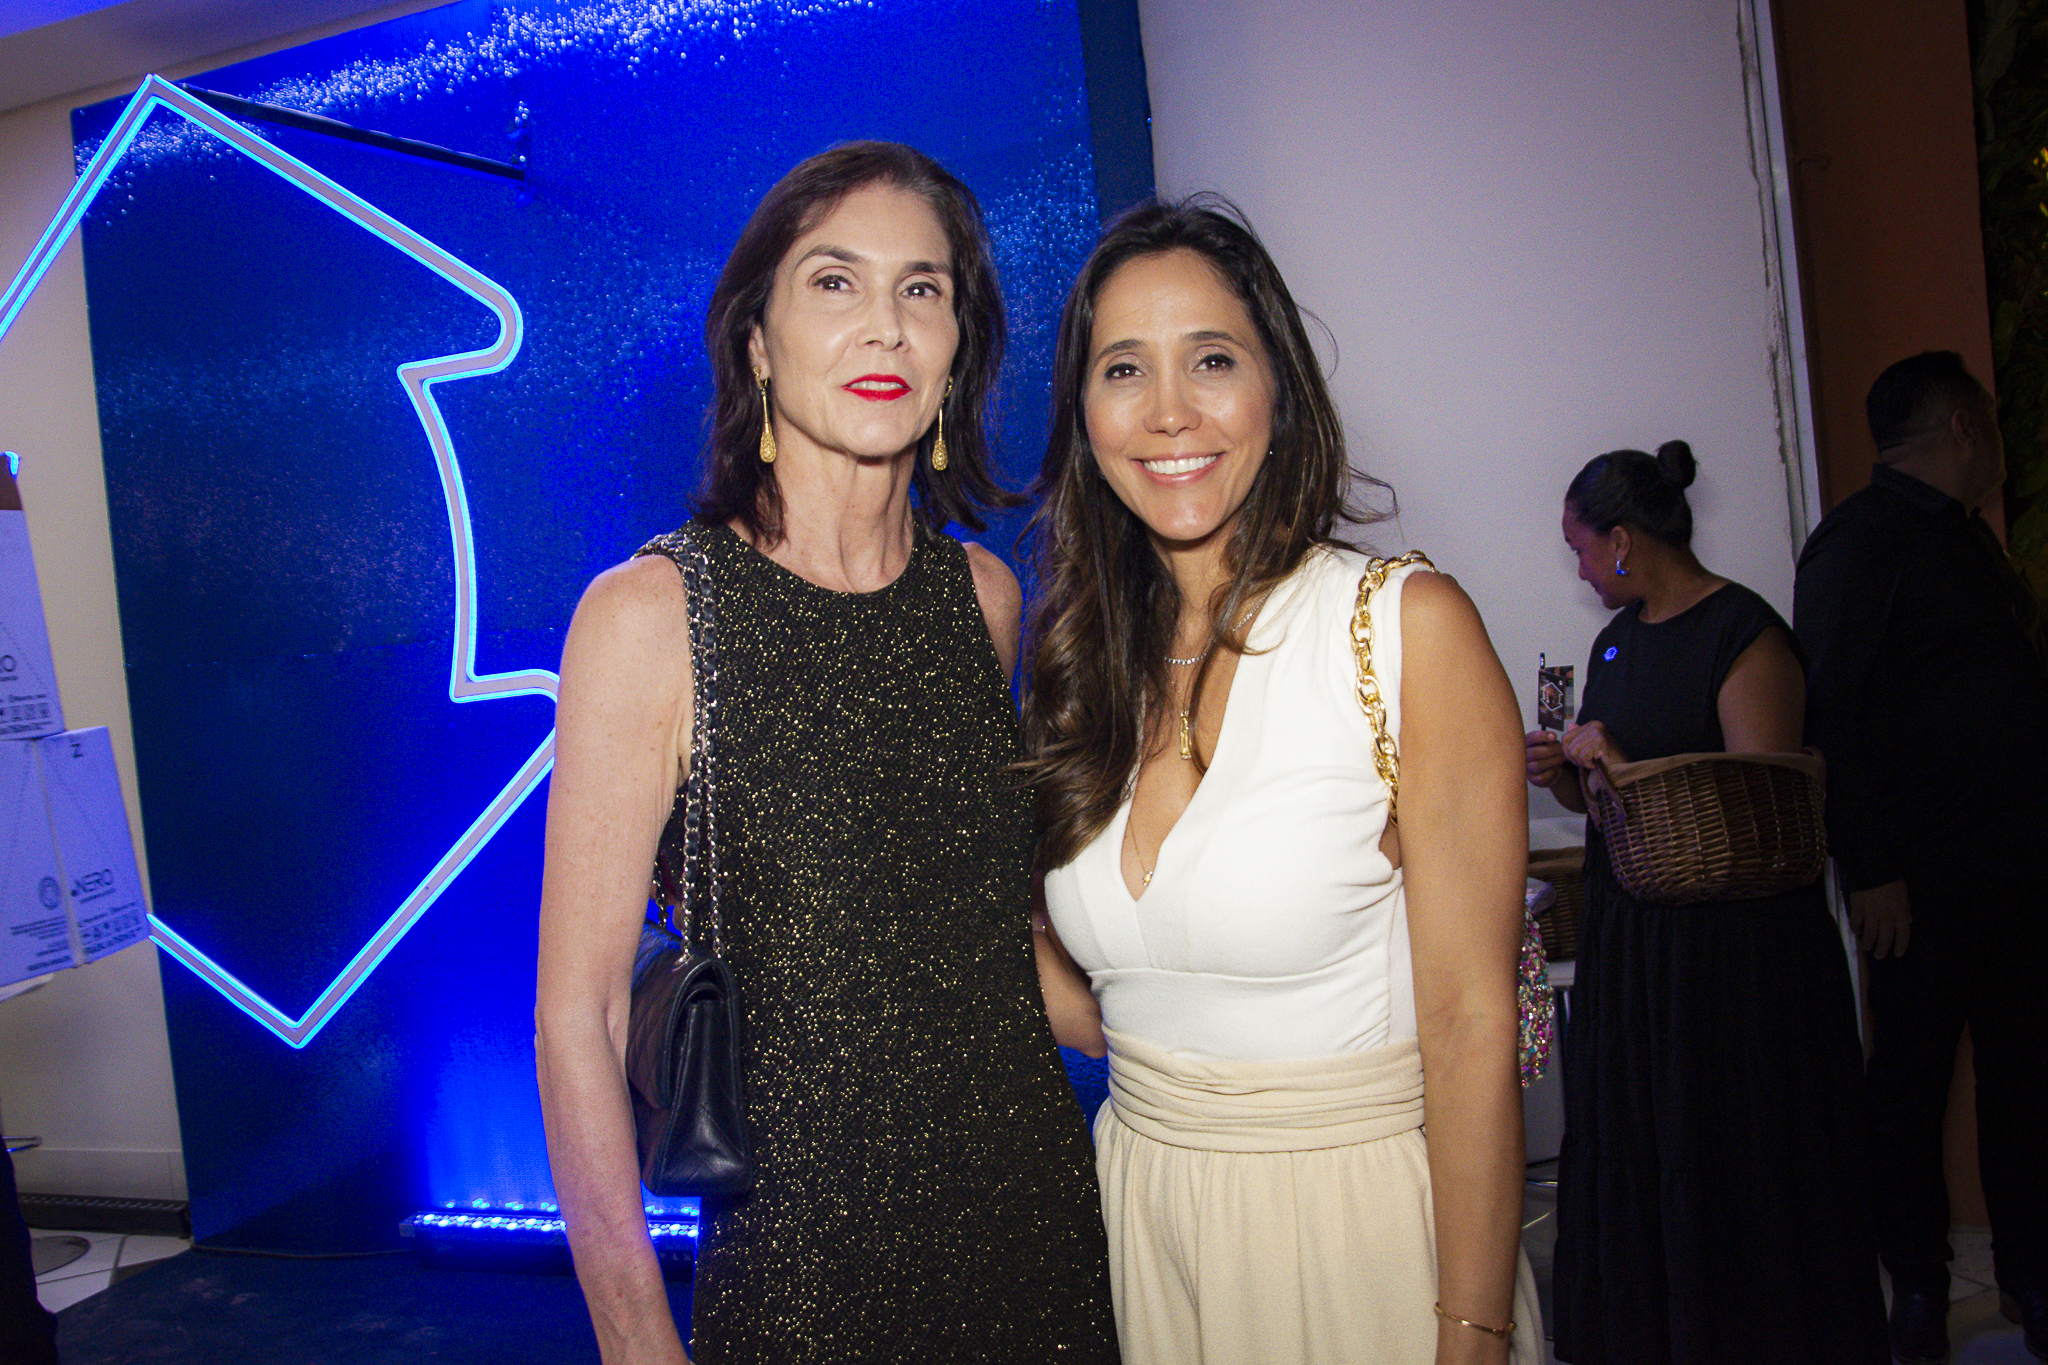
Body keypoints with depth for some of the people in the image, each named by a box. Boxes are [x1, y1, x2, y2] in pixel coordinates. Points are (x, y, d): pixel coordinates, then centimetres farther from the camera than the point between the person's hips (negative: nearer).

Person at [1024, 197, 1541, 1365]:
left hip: (1364, 1219, -4)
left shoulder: (1409, 626, -14)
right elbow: (1111, 1008, 8)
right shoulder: (1081, 657, 0)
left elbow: (1471, 1025, -14)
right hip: (1144, 1213, 4)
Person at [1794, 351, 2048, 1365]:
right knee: (1912, 1077, 4)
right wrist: (1869, 869, -18)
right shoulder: (1860, 540, -9)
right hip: (1924, 873, -8)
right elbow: (1827, 712, -16)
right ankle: (1917, 1282, 18)